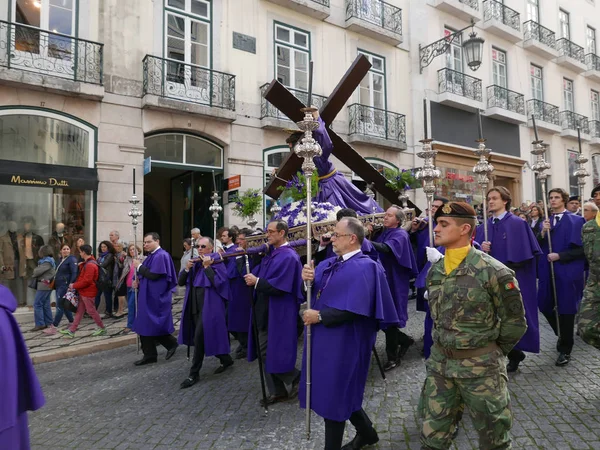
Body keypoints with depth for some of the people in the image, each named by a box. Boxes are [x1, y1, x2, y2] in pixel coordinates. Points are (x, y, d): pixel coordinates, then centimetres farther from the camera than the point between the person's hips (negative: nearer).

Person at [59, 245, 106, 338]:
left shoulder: (90, 265, -22)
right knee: (79, 311, 11)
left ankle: (102, 328, 13)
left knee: (91, 310, 1)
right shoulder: (87, 263, 13)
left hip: (88, 292, -10)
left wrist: (74, 286, -15)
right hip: (83, 292, 10)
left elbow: (86, 281, -25)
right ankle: (71, 330, 15)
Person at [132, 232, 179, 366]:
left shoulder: (161, 256, -16)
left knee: (155, 325, -4)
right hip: (148, 296, 10)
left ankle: (171, 343, 15)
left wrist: (139, 266, -12)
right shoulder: (151, 256, 13)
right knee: (146, 325, 10)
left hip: (156, 297, -10)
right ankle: (149, 355, 18)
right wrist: (138, 281, 0)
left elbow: (153, 275, -24)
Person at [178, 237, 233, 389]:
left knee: (199, 339, -8)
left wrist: (207, 266, -20)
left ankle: (194, 374, 5)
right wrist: (187, 268, -7)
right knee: (203, 339, 15)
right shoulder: (195, 264, 13)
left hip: (208, 307, -8)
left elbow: (219, 282, -22)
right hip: (195, 307, 8)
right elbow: (180, 282, 9)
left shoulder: (216, 263, -8)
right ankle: (226, 359, 33)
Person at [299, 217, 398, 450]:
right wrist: (308, 279, -11)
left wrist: (319, 316, -19)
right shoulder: (329, 264, 8)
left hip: (343, 342, -9)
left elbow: (354, 309, -24)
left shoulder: (364, 267, -17)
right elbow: (317, 293, 10)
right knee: (339, 391, 20)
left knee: (333, 394, 4)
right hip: (325, 338, 9)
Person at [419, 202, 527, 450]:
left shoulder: (493, 271, -18)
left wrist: (489, 352, 1)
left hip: (480, 367, -5)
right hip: (439, 363, 5)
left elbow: (515, 322, -9)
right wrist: (445, 347, 14)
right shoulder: (434, 271, 2)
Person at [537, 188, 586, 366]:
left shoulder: (576, 221, -5)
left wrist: (559, 256, -16)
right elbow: (537, 247, 4)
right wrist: (543, 233, -13)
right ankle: (563, 335, 37)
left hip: (568, 271, -5)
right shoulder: (545, 222, 10)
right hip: (548, 271, 5)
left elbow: (581, 249, -10)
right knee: (544, 305, 9)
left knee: (566, 309, 2)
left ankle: (565, 349, 17)